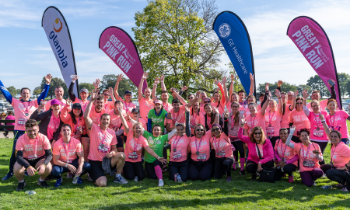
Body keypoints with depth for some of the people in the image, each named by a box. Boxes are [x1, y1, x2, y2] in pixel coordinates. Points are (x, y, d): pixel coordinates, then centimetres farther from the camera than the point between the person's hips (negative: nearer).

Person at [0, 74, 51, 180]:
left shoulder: (34, 103, 11)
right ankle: (10, 172, 12)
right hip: (19, 131, -1)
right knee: (15, 152, 1)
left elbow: (43, 95, 9)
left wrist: (47, 84, 1)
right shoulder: (15, 102, 9)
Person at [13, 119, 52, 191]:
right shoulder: (21, 139, -21)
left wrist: (43, 164, -43)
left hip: (39, 159, 0)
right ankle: (21, 182, 5)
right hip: (25, 160, 0)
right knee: (16, 169, -31)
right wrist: (28, 167, -44)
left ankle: (42, 180, 6)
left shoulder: (43, 138, -20)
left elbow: (49, 154, -21)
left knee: (48, 167, -31)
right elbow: (19, 156, -26)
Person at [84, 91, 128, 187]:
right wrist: (92, 100, -24)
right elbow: (86, 116, -21)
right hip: (94, 162, -3)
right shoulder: (94, 128, -5)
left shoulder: (112, 132, 6)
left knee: (122, 155, -24)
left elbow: (114, 148, 11)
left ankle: (118, 176, -1)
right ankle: (93, 174, 17)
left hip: (107, 161, 3)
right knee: (102, 184, -20)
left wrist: (112, 153, -14)